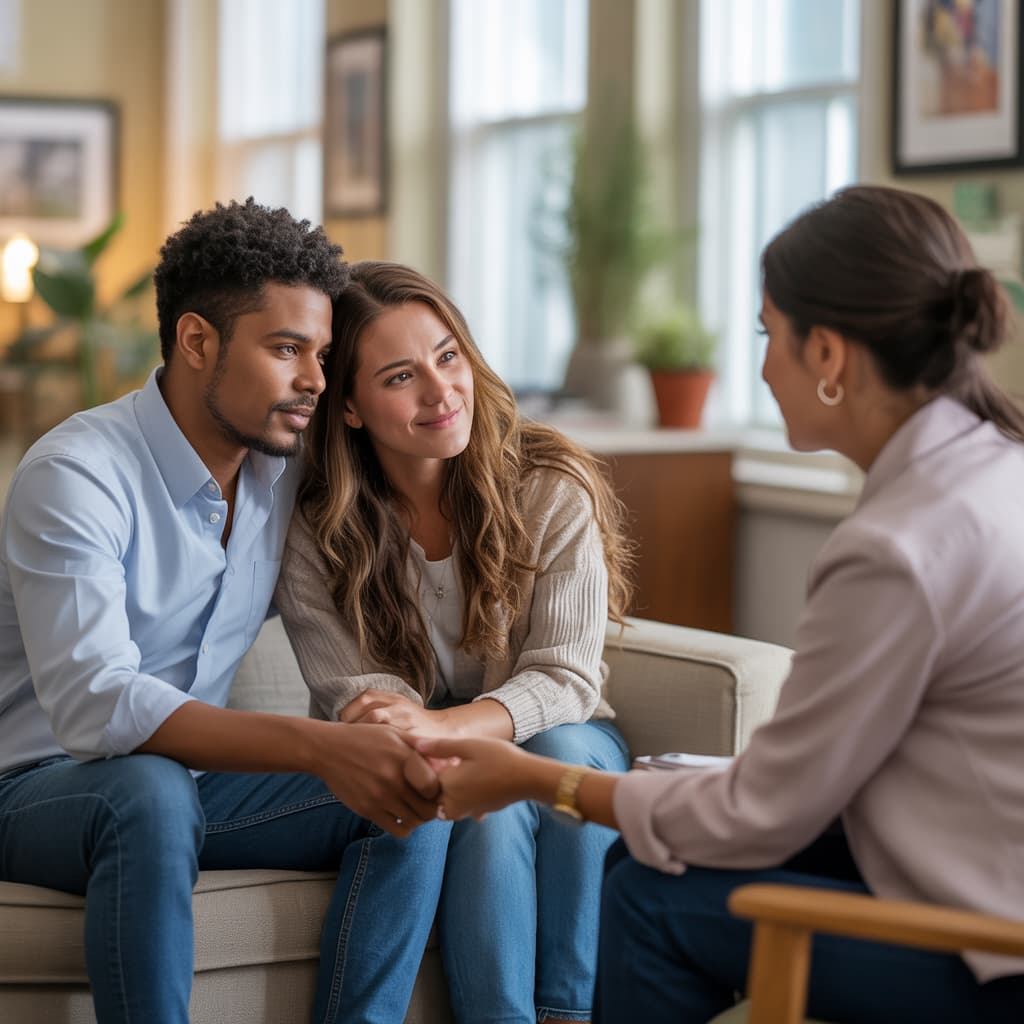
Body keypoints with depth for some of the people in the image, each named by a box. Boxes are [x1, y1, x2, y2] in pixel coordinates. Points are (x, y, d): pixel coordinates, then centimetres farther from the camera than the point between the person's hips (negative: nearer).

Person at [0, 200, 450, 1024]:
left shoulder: (284, 471, 3)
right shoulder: (75, 475, -20)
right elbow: (91, 705, -32)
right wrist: (316, 747, -41)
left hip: (190, 777, 7)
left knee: (415, 801, -15)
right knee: (152, 788, -39)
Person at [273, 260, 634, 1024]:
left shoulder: (552, 489, -11)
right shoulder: (315, 531, -8)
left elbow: (565, 680, -16)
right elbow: (352, 690, -11)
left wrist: (439, 725, -36)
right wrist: (391, 722, -39)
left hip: (561, 738, 1)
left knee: (563, 755, -34)